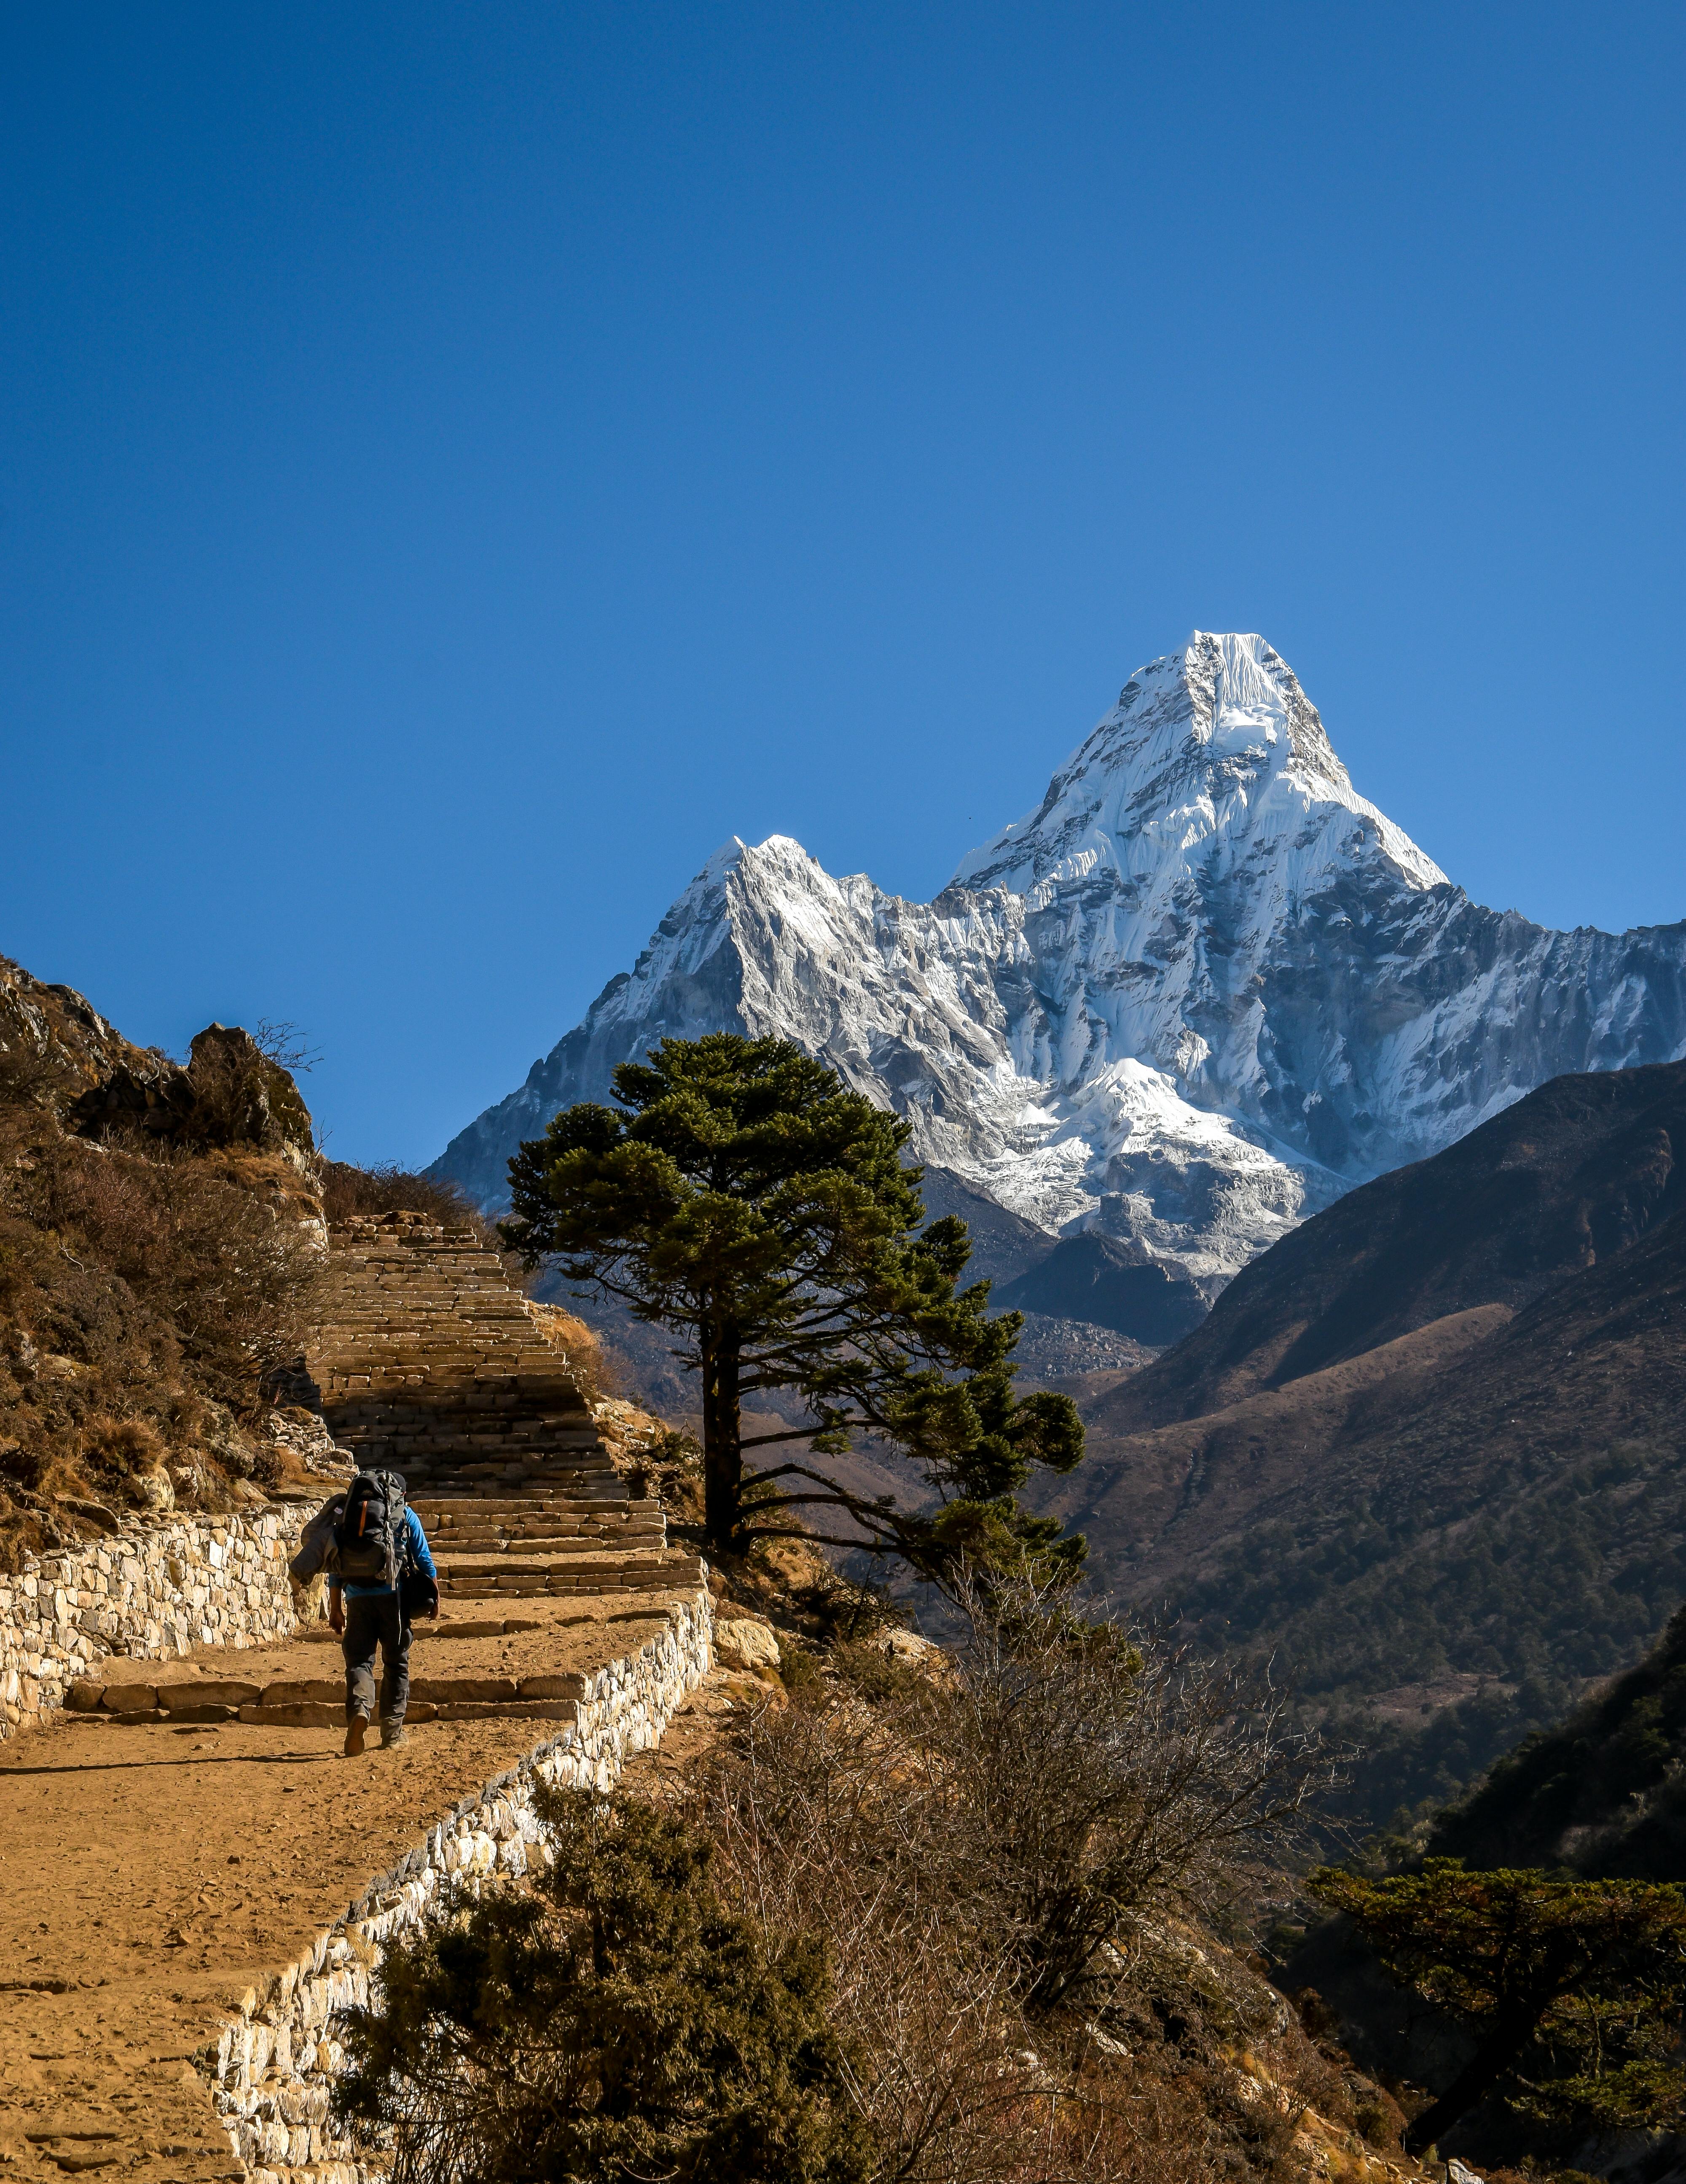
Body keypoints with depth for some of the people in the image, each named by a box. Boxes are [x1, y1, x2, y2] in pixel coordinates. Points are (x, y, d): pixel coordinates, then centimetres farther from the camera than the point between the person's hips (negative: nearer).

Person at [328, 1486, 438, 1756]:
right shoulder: (405, 1514, 11)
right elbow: (424, 1559, 7)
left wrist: (336, 1609, 16)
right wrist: (434, 1597, 14)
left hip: (357, 1598, 1)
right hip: (393, 1594, -1)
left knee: (358, 1660, 1)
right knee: (396, 1662, 11)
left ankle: (359, 1709, -28)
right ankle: (392, 1731, 11)